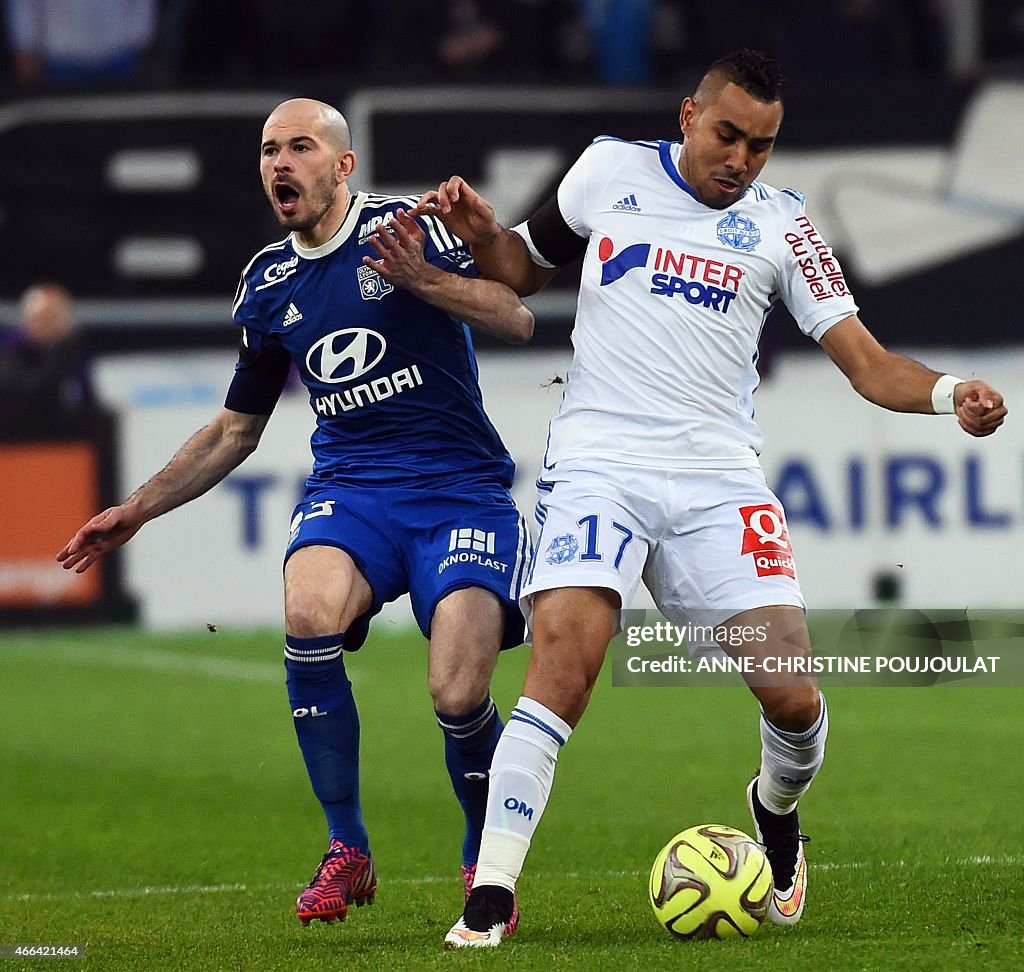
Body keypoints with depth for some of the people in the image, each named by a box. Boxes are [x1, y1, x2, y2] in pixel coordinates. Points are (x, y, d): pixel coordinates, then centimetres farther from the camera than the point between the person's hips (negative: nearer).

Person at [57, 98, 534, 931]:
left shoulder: (407, 228, -3)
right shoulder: (268, 285, 13)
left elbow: (516, 320, -14)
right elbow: (236, 431, 24)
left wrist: (423, 279, -29)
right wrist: (140, 508, 20)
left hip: (462, 488, -3)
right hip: (350, 487, 4)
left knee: (459, 697, -20)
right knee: (309, 614, -30)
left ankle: (486, 859, 13)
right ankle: (347, 852, -14)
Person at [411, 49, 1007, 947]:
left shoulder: (778, 224, 8)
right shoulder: (608, 172, 8)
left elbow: (866, 362, 3)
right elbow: (525, 270, 24)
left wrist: (949, 394, -16)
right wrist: (478, 233, 1)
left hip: (717, 480, 1)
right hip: (599, 467, -1)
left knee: (793, 696, -8)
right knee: (561, 666, -23)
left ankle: (776, 813, 28)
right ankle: (488, 900, -20)